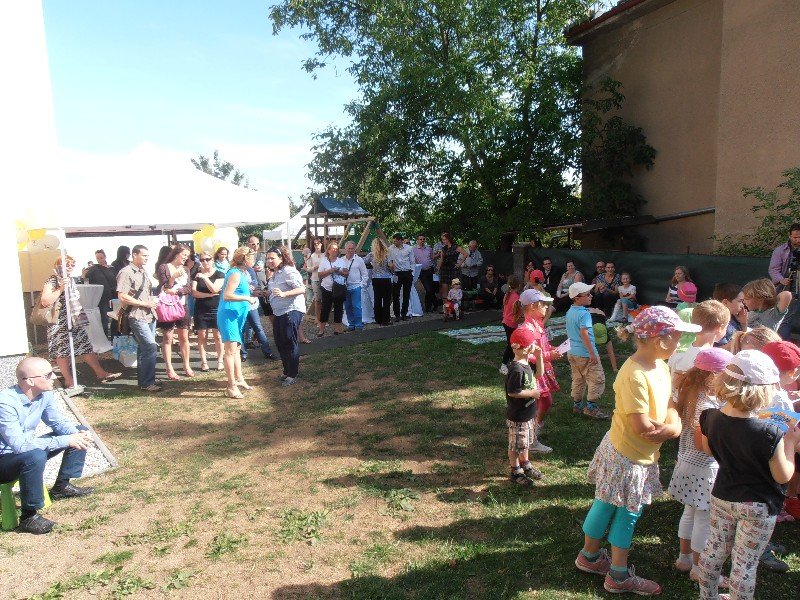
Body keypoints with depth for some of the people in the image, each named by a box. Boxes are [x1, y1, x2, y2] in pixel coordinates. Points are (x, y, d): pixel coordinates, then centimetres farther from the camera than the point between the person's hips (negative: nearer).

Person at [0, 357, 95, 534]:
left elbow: (59, 422, 2)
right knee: (35, 456, -39)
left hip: (28, 451, 8)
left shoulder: (45, 394, -9)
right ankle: (28, 517, -21)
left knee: (81, 432, 2)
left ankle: (61, 486, 12)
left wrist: (78, 434, -20)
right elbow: (19, 444, -36)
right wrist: (66, 440, -34)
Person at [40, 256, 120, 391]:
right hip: (60, 323, -7)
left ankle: (101, 373, 9)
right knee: (63, 352, 1)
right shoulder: (51, 281, -11)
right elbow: (45, 302, -25)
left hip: (75, 321, 7)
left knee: (86, 347, 7)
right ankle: (69, 381, 10)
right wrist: (61, 288, -27)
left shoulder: (71, 280, 12)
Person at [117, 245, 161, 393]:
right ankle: (147, 383, -5)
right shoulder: (126, 273, -10)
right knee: (151, 347, -14)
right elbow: (122, 297, -17)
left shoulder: (144, 273, 16)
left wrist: (153, 300, 6)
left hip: (150, 315, 8)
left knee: (144, 348, 13)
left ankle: (145, 380, 21)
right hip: (137, 317, -8)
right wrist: (145, 303, -14)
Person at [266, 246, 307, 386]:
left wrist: (284, 294, -35)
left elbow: (302, 289, -24)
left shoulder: (288, 271, -15)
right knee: (280, 343, 15)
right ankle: (286, 372, 28)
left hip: (291, 311, -10)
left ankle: (292, 375, 7)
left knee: (290, 343, -3)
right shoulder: (275, 273, 14)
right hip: (280, 313, 10)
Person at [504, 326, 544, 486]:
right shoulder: (516, 369, -28)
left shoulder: (525, 364, 2)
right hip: (517, 416, -10)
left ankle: (525, 464, 43)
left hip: (527, 413, 10)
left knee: (525, 441, 25)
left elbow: (538, 374, 17)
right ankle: (516, 472, 23)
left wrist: (539, 357, 4)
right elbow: (512, 392, -26)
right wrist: (532, 393, -19)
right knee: (516, 445, 8)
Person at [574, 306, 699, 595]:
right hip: (625, 456, -9)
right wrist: (670, 428, -12)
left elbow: (669, 407, 3)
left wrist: (672, 426, -18)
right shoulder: (634, 375, -29)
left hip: (643, 456, 9)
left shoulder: (660, 366, 0)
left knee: (627, 512, 20)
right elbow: (642, 425, -29)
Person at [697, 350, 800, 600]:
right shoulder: (770, 434, -30)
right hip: (757, 507, -5)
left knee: (715, 548, 22)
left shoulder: (711, 418, -13)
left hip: (722, 496, 6)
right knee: (745, 562, 11)